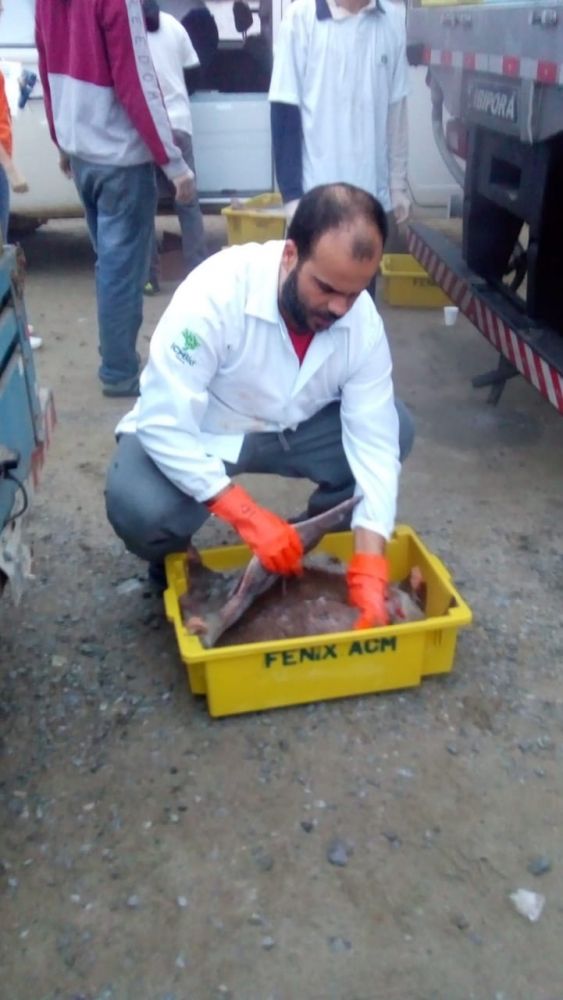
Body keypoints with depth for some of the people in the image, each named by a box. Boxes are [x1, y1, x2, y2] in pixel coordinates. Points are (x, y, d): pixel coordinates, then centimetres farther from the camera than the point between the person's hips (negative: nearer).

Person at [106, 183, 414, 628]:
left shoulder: (364, 323, -18)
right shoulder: (216, 293, -32)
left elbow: (374, 442, -19)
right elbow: (162, 423, -32)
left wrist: (368, 570, -29)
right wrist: (250, 517, -37)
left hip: (290, 427, 4)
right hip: (189, 435, -4)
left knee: (395, 428, -15)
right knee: (141, 510, -34)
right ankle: (172, 563, 4)